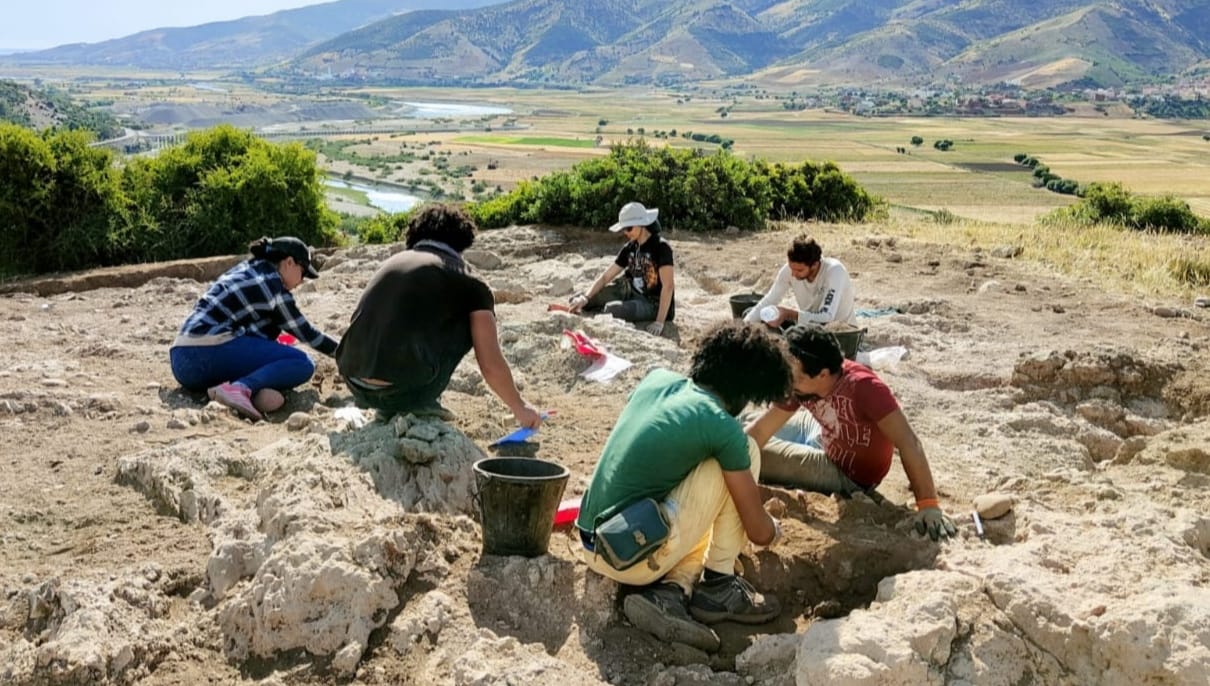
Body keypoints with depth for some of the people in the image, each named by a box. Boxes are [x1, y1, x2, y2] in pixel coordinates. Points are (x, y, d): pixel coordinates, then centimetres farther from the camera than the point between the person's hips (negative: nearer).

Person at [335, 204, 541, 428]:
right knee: (471, 321, 14)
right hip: (404, 391, -6)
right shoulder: (469, 283, 6)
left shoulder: (393, 261, 21)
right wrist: (520, 407, 24)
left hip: (356, 388, 6)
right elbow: (491, 366, 5)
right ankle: (423, 403, 8)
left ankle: (390, 407, 18)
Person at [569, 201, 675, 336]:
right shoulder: (629, 248, 3)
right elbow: (605, 277, 4)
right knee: (577, 300, -3)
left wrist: (659, 322, -32)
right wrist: (585, 298, -12)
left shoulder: (660, 247, -18)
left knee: (613, 310, -32)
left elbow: (668, 286, -25)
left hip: (655, 304, -6)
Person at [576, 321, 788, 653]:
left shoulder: (656, 379, 7)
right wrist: (774, 529, 23)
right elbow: (759, 533, -2)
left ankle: (670, 591, 4)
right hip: (636, 557, -7)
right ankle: (718, 585, 7)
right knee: (746, 451, 1)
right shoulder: (722, 427, -11)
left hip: (592, 548, 8)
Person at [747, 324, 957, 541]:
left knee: (758, 455, -12)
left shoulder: (863, 387, -39)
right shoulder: (800, 385, -20)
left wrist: (928, 504, -44)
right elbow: (759, 432, -13)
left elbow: (908, 443, -40)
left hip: (847, 474, -6)